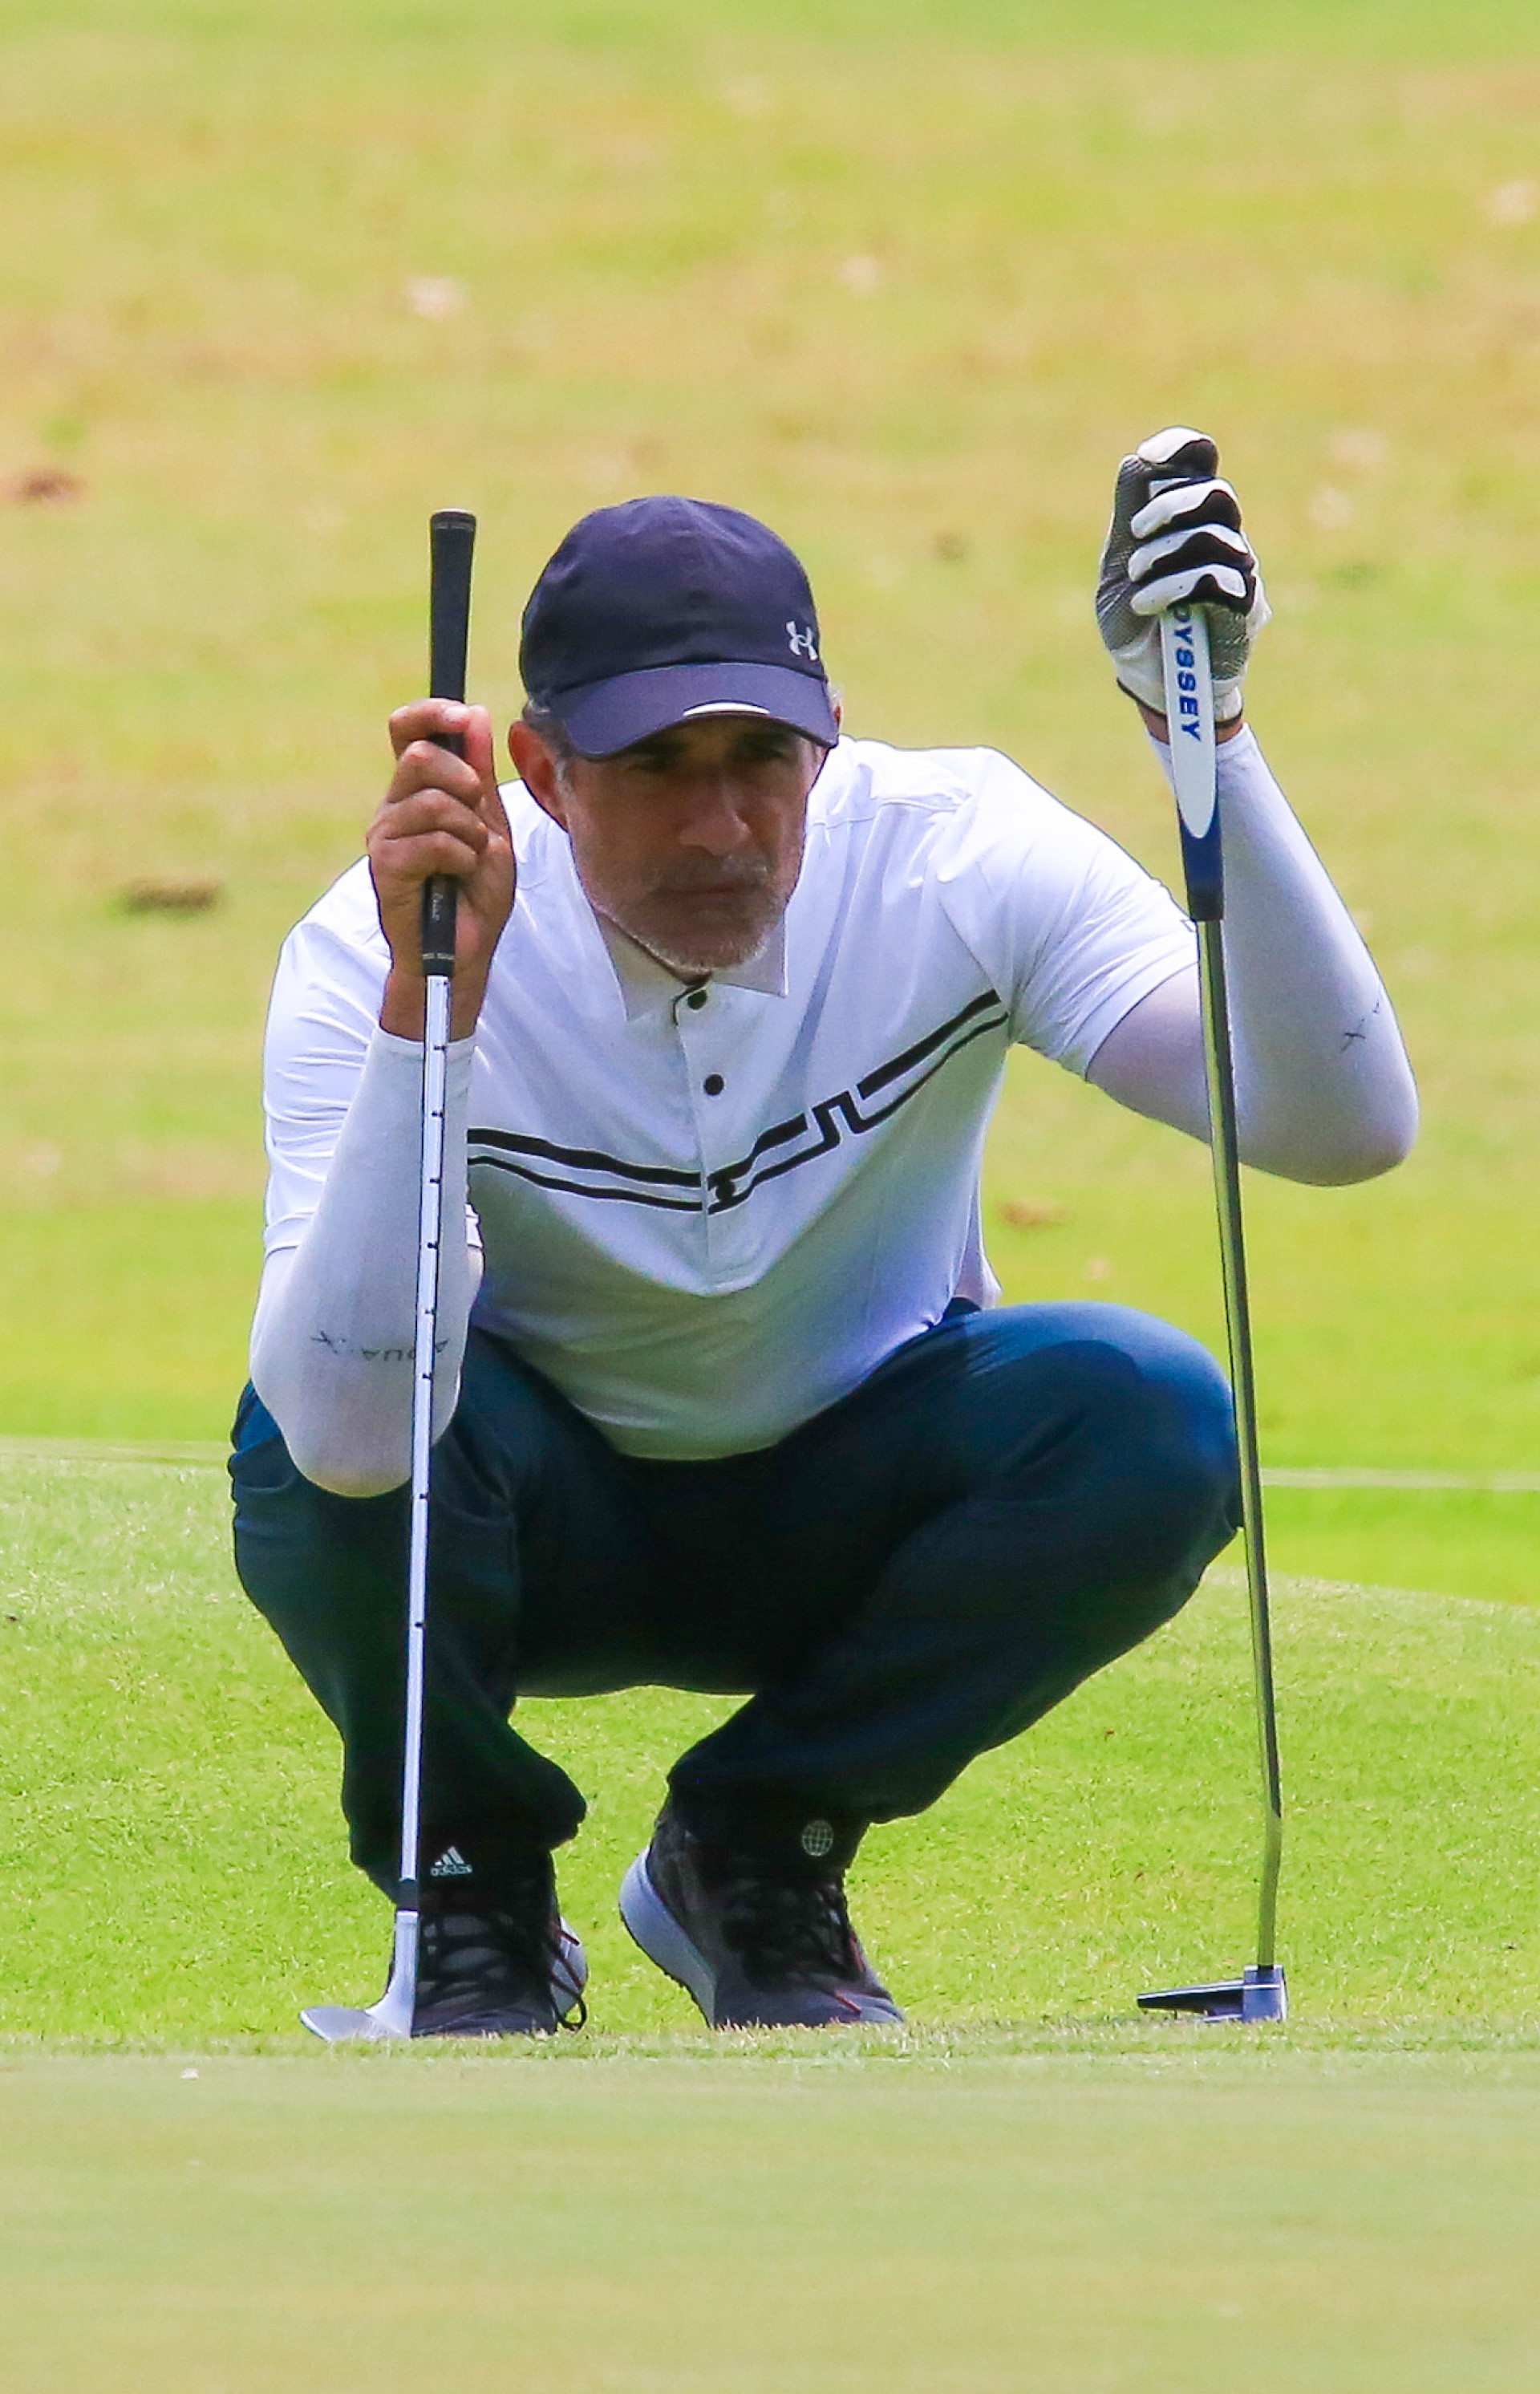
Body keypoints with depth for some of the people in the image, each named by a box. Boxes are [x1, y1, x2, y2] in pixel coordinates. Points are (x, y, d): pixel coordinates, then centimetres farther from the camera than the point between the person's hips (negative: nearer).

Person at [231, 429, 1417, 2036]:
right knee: (310, 1416, -35)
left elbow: (1341, 1123, -34)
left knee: (1150, 1417, -29)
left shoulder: (954, 857, -22)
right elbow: (351, 1432, -42)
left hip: (848, 1522, 2)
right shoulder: (371, 956, -27)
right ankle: (474, 1892, -4)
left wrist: (1208, 738, -43)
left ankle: (758, 1858, -3)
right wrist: (425, 999, -50)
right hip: (555, 1529, -2)